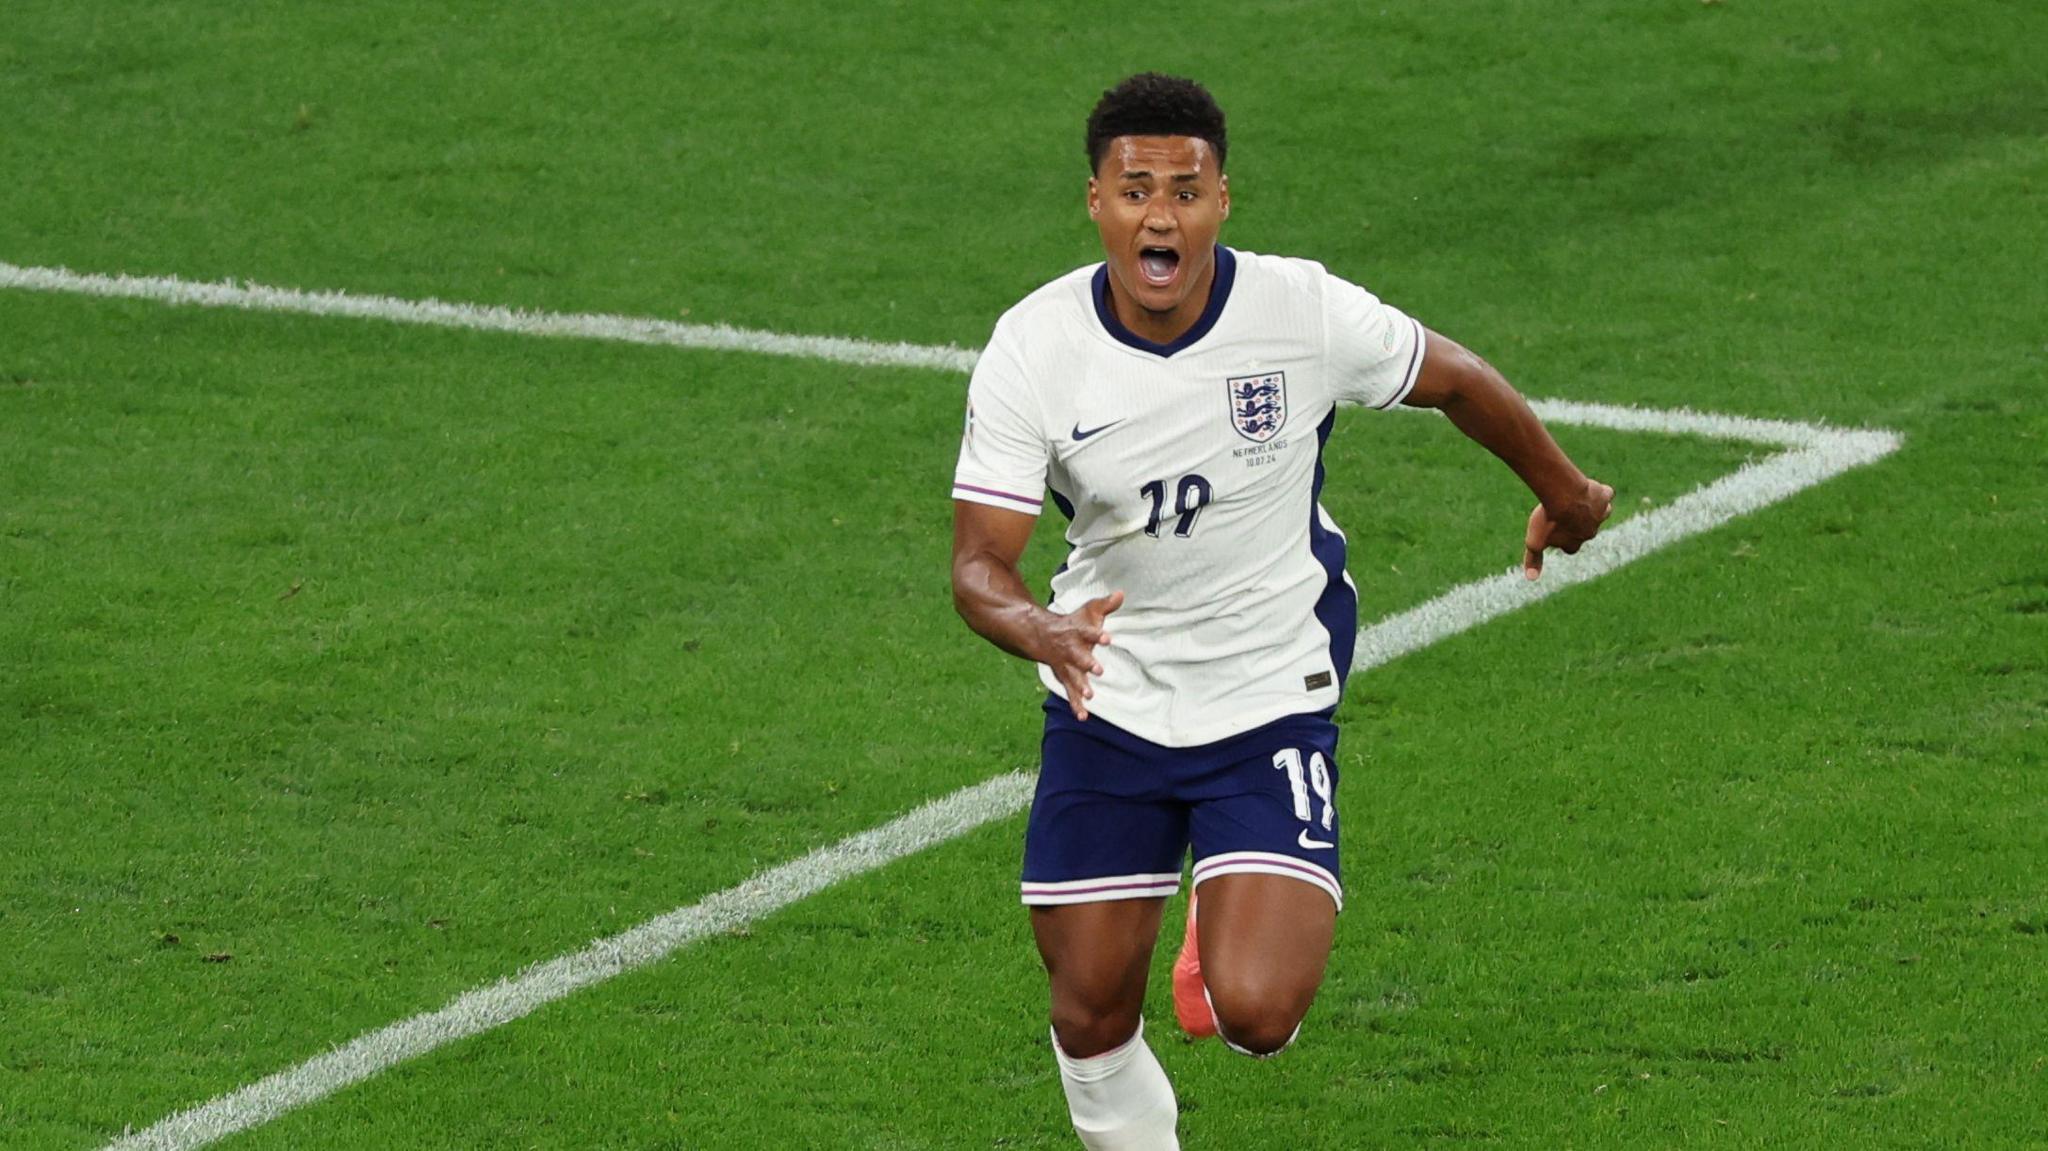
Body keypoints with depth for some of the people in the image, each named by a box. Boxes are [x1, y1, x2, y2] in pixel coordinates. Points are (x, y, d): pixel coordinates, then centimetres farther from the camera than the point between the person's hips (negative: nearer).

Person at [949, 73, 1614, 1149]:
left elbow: (1455, 380, 2)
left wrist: (1561, 491, 19)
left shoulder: (1305, 311, -18)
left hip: (1273, 697, -1)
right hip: (1106, 705, 1)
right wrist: (1039, 631, -41)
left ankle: (1250, 928, 22)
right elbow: (978, 564, -18)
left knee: (1255, 1013, -16)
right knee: (1091, 1021, 4)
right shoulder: (1033, 348, -16)